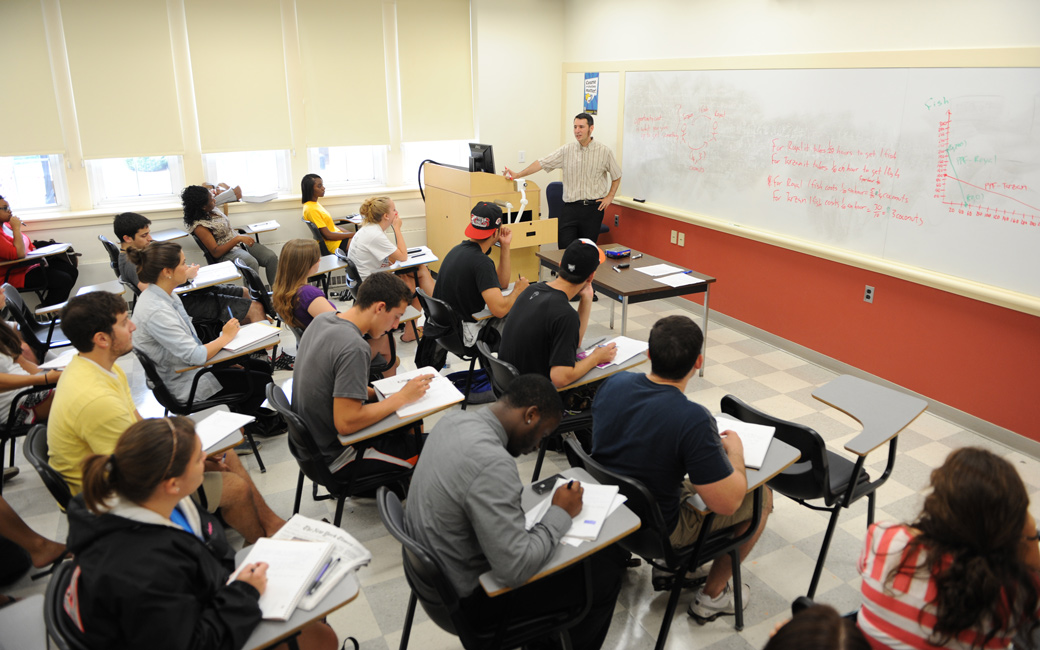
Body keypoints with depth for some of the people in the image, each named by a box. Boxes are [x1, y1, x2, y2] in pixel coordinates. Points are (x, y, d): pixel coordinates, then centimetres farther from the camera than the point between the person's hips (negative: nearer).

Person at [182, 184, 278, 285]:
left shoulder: (213, 210, 5)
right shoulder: (199, 226, -18)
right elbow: (215, 253, -22)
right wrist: (238, 239, -27)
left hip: (239, 242, 9)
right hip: (225, 252, -9)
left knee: (271, 257, -13)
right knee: (252, 262, -37)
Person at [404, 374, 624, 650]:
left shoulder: (453, 419, -6)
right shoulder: (493, 464, -34)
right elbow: (516, 570, -31)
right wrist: (560, 513, -17)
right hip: (471, 594, -9)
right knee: (606, 573, 2)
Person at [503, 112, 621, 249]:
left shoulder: (604, 151, 2)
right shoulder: (566, 150, 3)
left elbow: (616, 176, 14)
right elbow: (542, 163, 0)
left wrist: (609, 197, 4)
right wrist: (517, 175, -7)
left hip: (594, 207, -1)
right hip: (571, 206, 1)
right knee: (565, 249, -5)